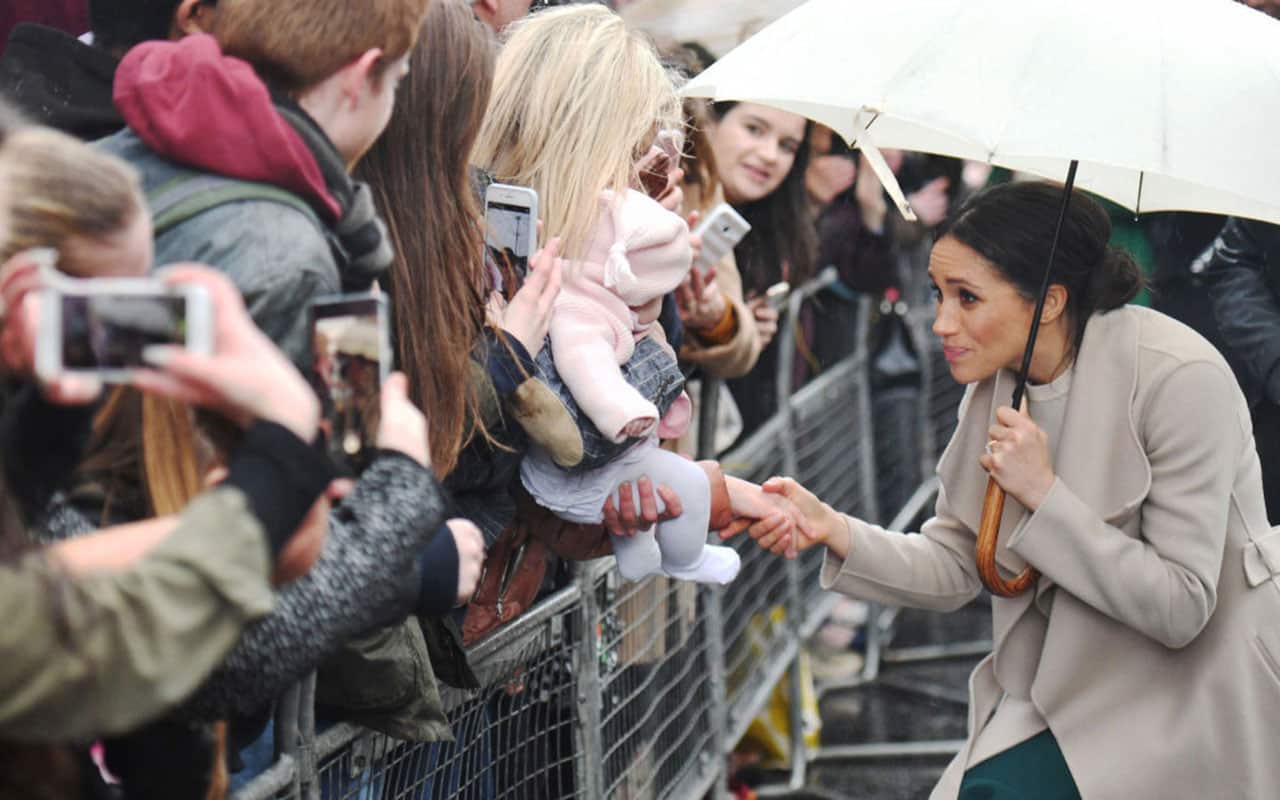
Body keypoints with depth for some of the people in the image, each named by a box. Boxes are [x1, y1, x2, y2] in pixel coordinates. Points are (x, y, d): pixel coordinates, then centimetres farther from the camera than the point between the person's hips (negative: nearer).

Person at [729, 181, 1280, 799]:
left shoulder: (1179, 378, -23)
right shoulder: (996, 382, -1)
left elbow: (1181, 608, -22)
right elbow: (954, 568, 3)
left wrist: (1045, 492, -26)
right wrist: (833, 530, -14)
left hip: (1195, 692, -6)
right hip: (1071, 682, 6)